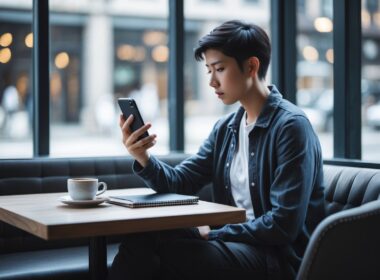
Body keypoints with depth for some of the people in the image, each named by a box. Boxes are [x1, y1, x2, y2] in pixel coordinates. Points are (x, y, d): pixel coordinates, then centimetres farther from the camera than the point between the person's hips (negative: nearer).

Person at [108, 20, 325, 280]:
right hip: (237, 242, 7)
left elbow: (284, 224, -19)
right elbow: (180, 182, 8)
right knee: (141, 239, -15)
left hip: (280, 258, -7)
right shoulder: (225, 129, 11)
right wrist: (143, 158, -11)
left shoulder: (290, 126, -13)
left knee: (164, 252, -26)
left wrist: (213, 234, -14)